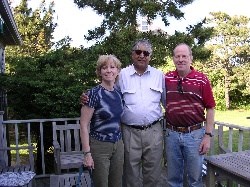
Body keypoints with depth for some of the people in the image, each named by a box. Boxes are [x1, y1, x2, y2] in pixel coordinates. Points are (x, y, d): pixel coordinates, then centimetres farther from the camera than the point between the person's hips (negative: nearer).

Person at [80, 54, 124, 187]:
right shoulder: (94, 93, -13)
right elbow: (84, 125, -13)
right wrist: (87, 153, -16)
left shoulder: (119, 94, 6)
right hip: (99, 146, -6)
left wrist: (121, 143, 10)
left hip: (118, 146, 6)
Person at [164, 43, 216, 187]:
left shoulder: (202, 79, -5)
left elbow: (210, 108, -4)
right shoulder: (166, 78, 2)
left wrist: (208, 136, -7)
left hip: (195, 134, -2)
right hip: (172, 134, 2)